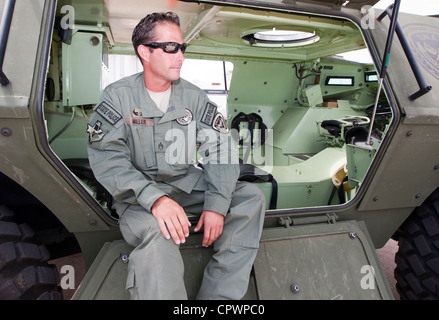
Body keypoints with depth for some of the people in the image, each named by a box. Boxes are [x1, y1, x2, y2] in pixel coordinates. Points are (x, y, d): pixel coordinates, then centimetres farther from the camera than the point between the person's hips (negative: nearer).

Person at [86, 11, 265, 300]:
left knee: (250, 197, -14)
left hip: (187, 183, 4)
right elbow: (107, 159, -15)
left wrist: (216, 204, -18)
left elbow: (220, 147, -3)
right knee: (158, 231, -36)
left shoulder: (193, 95, 5)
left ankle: (218, 295, -16)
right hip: (139, 192, -4)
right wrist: (154, 199, -31)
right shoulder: (118, 96, -4)